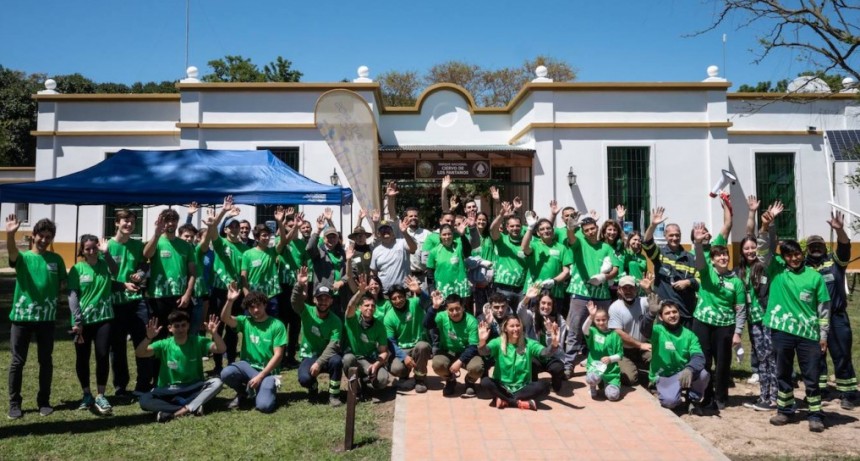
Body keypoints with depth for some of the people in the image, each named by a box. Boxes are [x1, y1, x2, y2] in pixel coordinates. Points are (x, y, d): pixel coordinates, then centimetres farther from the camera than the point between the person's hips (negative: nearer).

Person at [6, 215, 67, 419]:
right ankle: (14, 403, 15)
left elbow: (64, 284, 13)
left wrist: (56, 298, -6)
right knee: (17, 361, 3)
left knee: (46, 361, 8)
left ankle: (44, 401, 19)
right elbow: (11, 251, -25)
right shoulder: (23, 257, -1)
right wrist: (10, 234, -44)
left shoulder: (56, 259, 6)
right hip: (22, 316, -2)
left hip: (47, 317, 2)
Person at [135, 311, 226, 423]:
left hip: (194, 388, 0)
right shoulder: (164, 345, -6)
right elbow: (139, 353, -18)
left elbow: (221, 350, -19)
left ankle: (180, 411, -31)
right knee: (144, 401, -27)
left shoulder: (198, 341, -6)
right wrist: (149, 338, -36)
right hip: (169, 390, 0)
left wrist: (214, 333, -37)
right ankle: (192, 407, -28)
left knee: (217, 382, -28)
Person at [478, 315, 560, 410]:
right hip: (502, 387, -1)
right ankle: (520, 402, -26)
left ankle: (504, 400, -21)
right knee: (485, 382, -30)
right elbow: (484, 352, -25)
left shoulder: (528, 343, -1)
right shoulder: (498, 343, -5)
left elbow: (546, 352, -17)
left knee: (544, 386, -25)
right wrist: (482, 341, -48)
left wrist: (554, 343, -40)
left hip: (522, 387, 2)